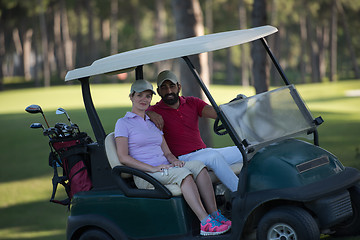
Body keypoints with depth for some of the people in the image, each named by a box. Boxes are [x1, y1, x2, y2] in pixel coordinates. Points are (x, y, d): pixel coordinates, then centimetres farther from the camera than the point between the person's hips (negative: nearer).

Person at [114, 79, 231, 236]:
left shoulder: (153, 123, 24)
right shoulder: (123, 123, 2)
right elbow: (123, 157, -9)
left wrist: (174, 160, -5)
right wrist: (153, 168, -17)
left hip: (164, 169, 7)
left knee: (198, 166, -21)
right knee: (183, 173, -33)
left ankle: (215, 215, -28)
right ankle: (206, 224, -42)